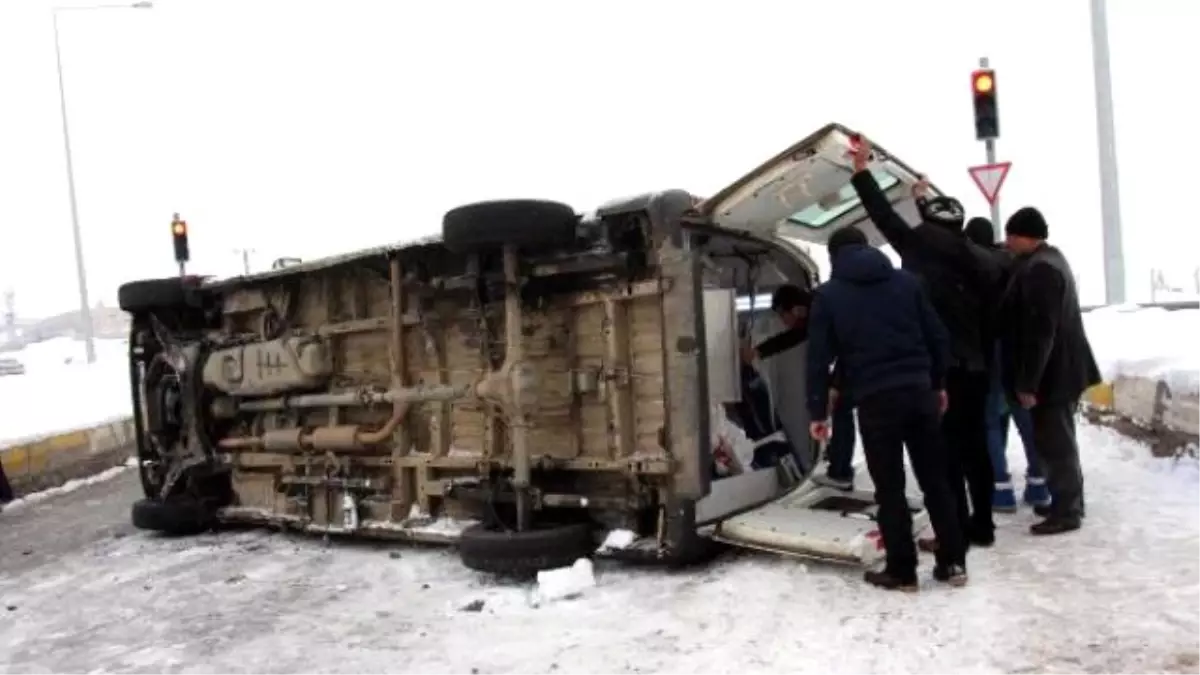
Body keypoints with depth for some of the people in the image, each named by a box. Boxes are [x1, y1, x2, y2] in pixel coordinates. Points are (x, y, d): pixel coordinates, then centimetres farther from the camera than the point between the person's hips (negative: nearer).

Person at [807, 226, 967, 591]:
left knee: (889, 489, 5)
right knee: (935, 480, 12)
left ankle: (901, 570, 10)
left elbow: (818, 358, -1)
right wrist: (938, 384, 20)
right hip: (919, 391, 4)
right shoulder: (905, 281, 13)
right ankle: (953, 562, 18)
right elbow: (936, 335, 12)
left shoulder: (827, 295, 3)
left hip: (875, 399, -3)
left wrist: (818, 412, 3)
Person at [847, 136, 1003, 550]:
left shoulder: (927, 248, -10)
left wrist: (861, 170, 4)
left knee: (945, 453, -3)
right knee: (974, 448, 14)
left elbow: (886, 217, -5)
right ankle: (981, 526, 23)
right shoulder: (981, 262, 10)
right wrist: (925, 200, 39)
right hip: (973, 368, 8)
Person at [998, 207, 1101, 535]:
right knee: (1059, 439, 18)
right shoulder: (1048, 260, 14)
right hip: (1060, 369, 11)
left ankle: (1066, 510, 6)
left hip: (1051, 373, -11)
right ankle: (1068, 500, 29)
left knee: (1054, 441, -3)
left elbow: (1039, 331, -25)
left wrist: (1027, 381, -22)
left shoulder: (1038, 269, -21)